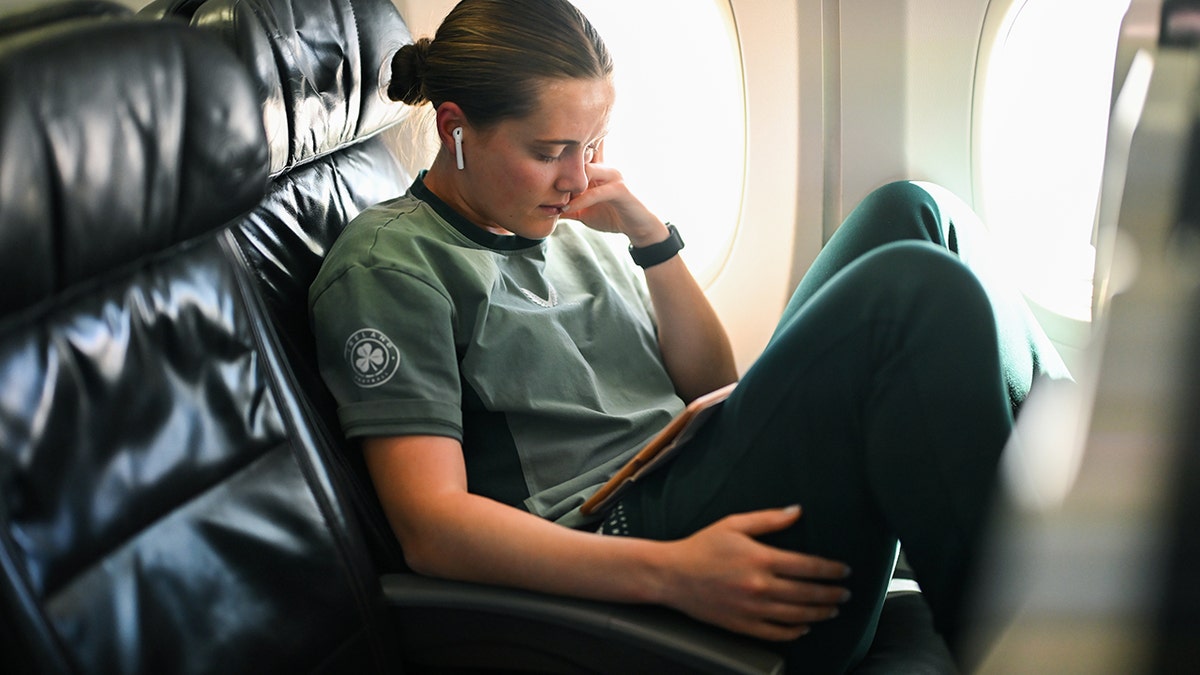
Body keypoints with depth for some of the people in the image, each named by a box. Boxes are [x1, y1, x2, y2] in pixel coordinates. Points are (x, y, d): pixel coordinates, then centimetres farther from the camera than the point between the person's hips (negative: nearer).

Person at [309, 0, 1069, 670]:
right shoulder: (390, 263, -5)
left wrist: (651, 236, 1)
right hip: (626, 547, -8)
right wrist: (672, 573, -26)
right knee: (916, 287, -24)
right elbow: (431, 526, -16)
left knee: (908, 212, 4)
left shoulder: (573, 228, 18)